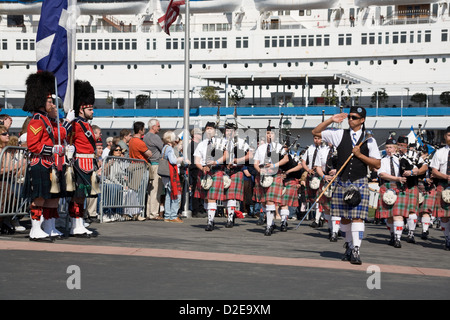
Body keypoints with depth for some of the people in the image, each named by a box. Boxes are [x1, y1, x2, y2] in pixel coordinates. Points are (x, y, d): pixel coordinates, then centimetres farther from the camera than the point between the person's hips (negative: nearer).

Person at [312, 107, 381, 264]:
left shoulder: (368, 140, 3)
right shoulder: (340, 135, 7)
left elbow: (377, 164, 2)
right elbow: (315, 132, 8)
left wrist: (360, 155, -10)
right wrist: (331, 120, -2)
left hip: (359, 182, -2)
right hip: (341, 182, 2)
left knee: (357, 216, -11)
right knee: (344, 217, 9)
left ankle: (356, 251, -12)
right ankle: (349, 246, 24)